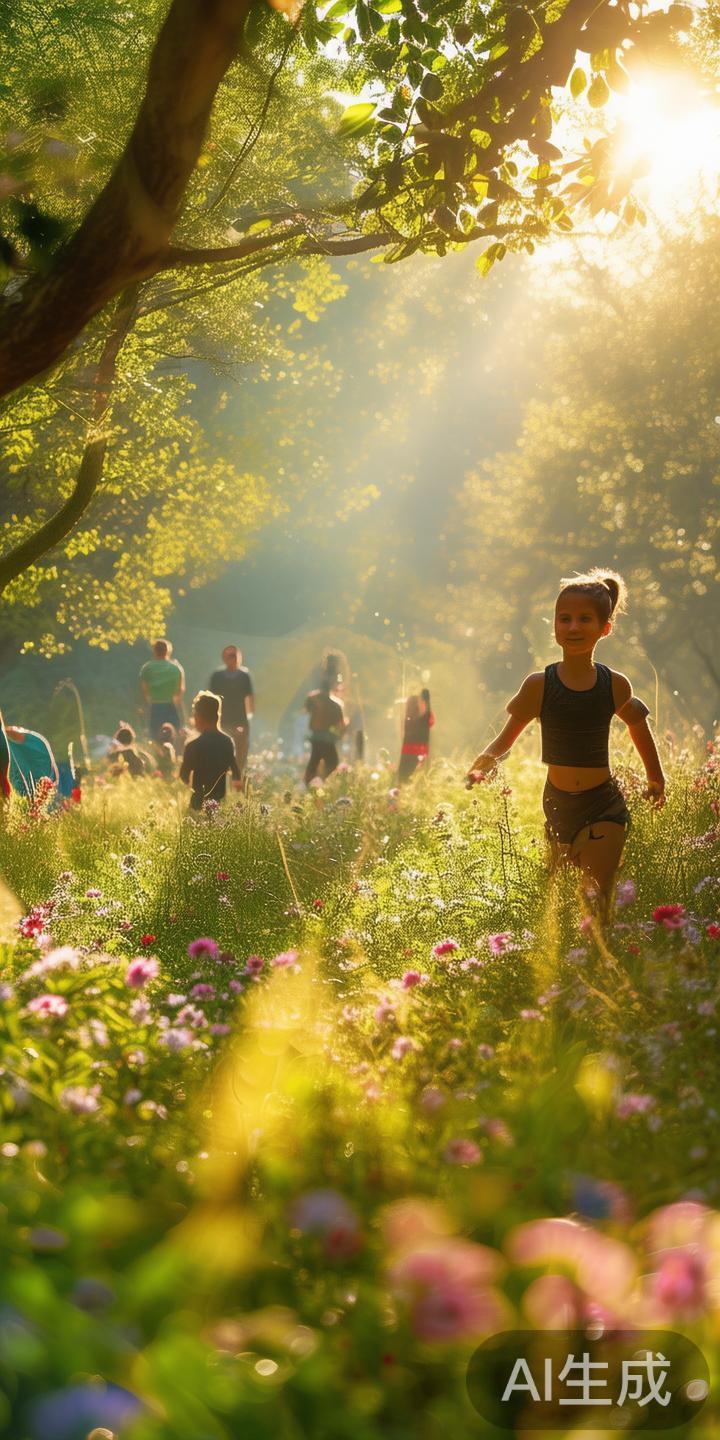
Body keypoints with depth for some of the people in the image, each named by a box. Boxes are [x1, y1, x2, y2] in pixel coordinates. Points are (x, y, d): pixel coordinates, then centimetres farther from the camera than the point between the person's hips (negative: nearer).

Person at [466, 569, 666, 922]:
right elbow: (506, 738, -3)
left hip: (603, 805, -2)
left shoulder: (615, 686, -6)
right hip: (558, 803, 2)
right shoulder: (539, 684, -8)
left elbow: (637, 723, 13)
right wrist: (486, 760, -24)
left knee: (596, 897, -14)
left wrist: (656, 780, 23)